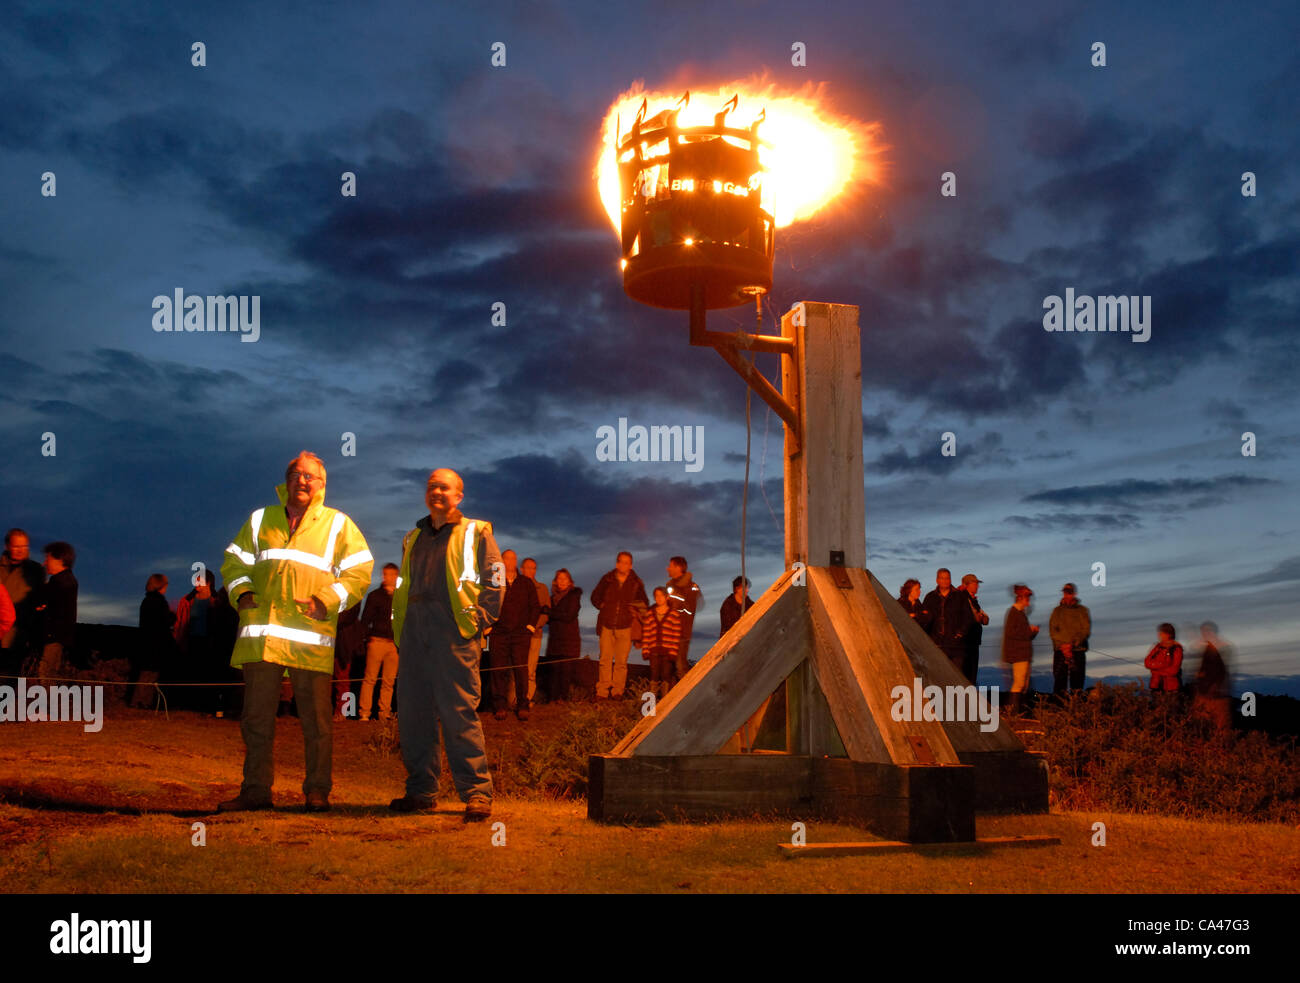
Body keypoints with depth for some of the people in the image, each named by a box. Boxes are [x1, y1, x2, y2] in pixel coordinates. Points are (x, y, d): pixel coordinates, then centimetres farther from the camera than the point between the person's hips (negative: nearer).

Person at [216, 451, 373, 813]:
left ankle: (317, 790, 9)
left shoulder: (338, 524, 8)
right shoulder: (260, 520, 16)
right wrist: (242, 594, 0)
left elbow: (359, 571, 4)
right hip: (261, 633, 3)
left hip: (311, 636, -3)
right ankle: (255, 790, 14)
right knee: (256, 716, 6)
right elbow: (234, 562, 19)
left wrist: (327, 600, -9)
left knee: (316, 719, 0)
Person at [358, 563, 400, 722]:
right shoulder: (375, 595, 7)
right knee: (370, 679, -5)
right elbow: (365, 619, 6)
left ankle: (384, 713, 6)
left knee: (389, 681, 2)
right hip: (377, 641, -2)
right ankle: (364, 713, -4)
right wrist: (368, 637, -5)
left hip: (394, 643, 3)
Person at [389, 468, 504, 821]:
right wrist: (399, 628, 14)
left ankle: (476, 792, -7)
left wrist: (478, 622, -9)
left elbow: (494, 582, 0)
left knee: (460, 713, -10)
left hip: (454, 633, -6)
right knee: (412, 714, 5)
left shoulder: (475, 534, 6)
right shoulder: (413, 538, 23)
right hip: (414, 633, 6)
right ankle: (421, 790, 14)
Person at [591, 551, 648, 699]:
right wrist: (604, 607, 5)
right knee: (605, 660, -1)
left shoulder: (636, 583, 3)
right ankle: (602, 692, 3)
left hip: (625, 627, 0)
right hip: (607, 626, 0)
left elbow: (644, 603, 15)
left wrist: (636, 612, -1)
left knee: (621, 662, 0)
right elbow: (595, 597, 18)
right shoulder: (607, 579, 4)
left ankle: (617, 691, 6)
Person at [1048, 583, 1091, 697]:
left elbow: (1086, 630, -2)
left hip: (1078, 650, -1)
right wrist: (1062, 645, -11)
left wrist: (1072, 644, -13)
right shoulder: (1058, 611, 10)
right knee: (1059, 678, -2)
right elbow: (1052, 630, 4)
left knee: (1077, 679, -1)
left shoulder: (1082, 610, 6)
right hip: (1060, 650, 1)